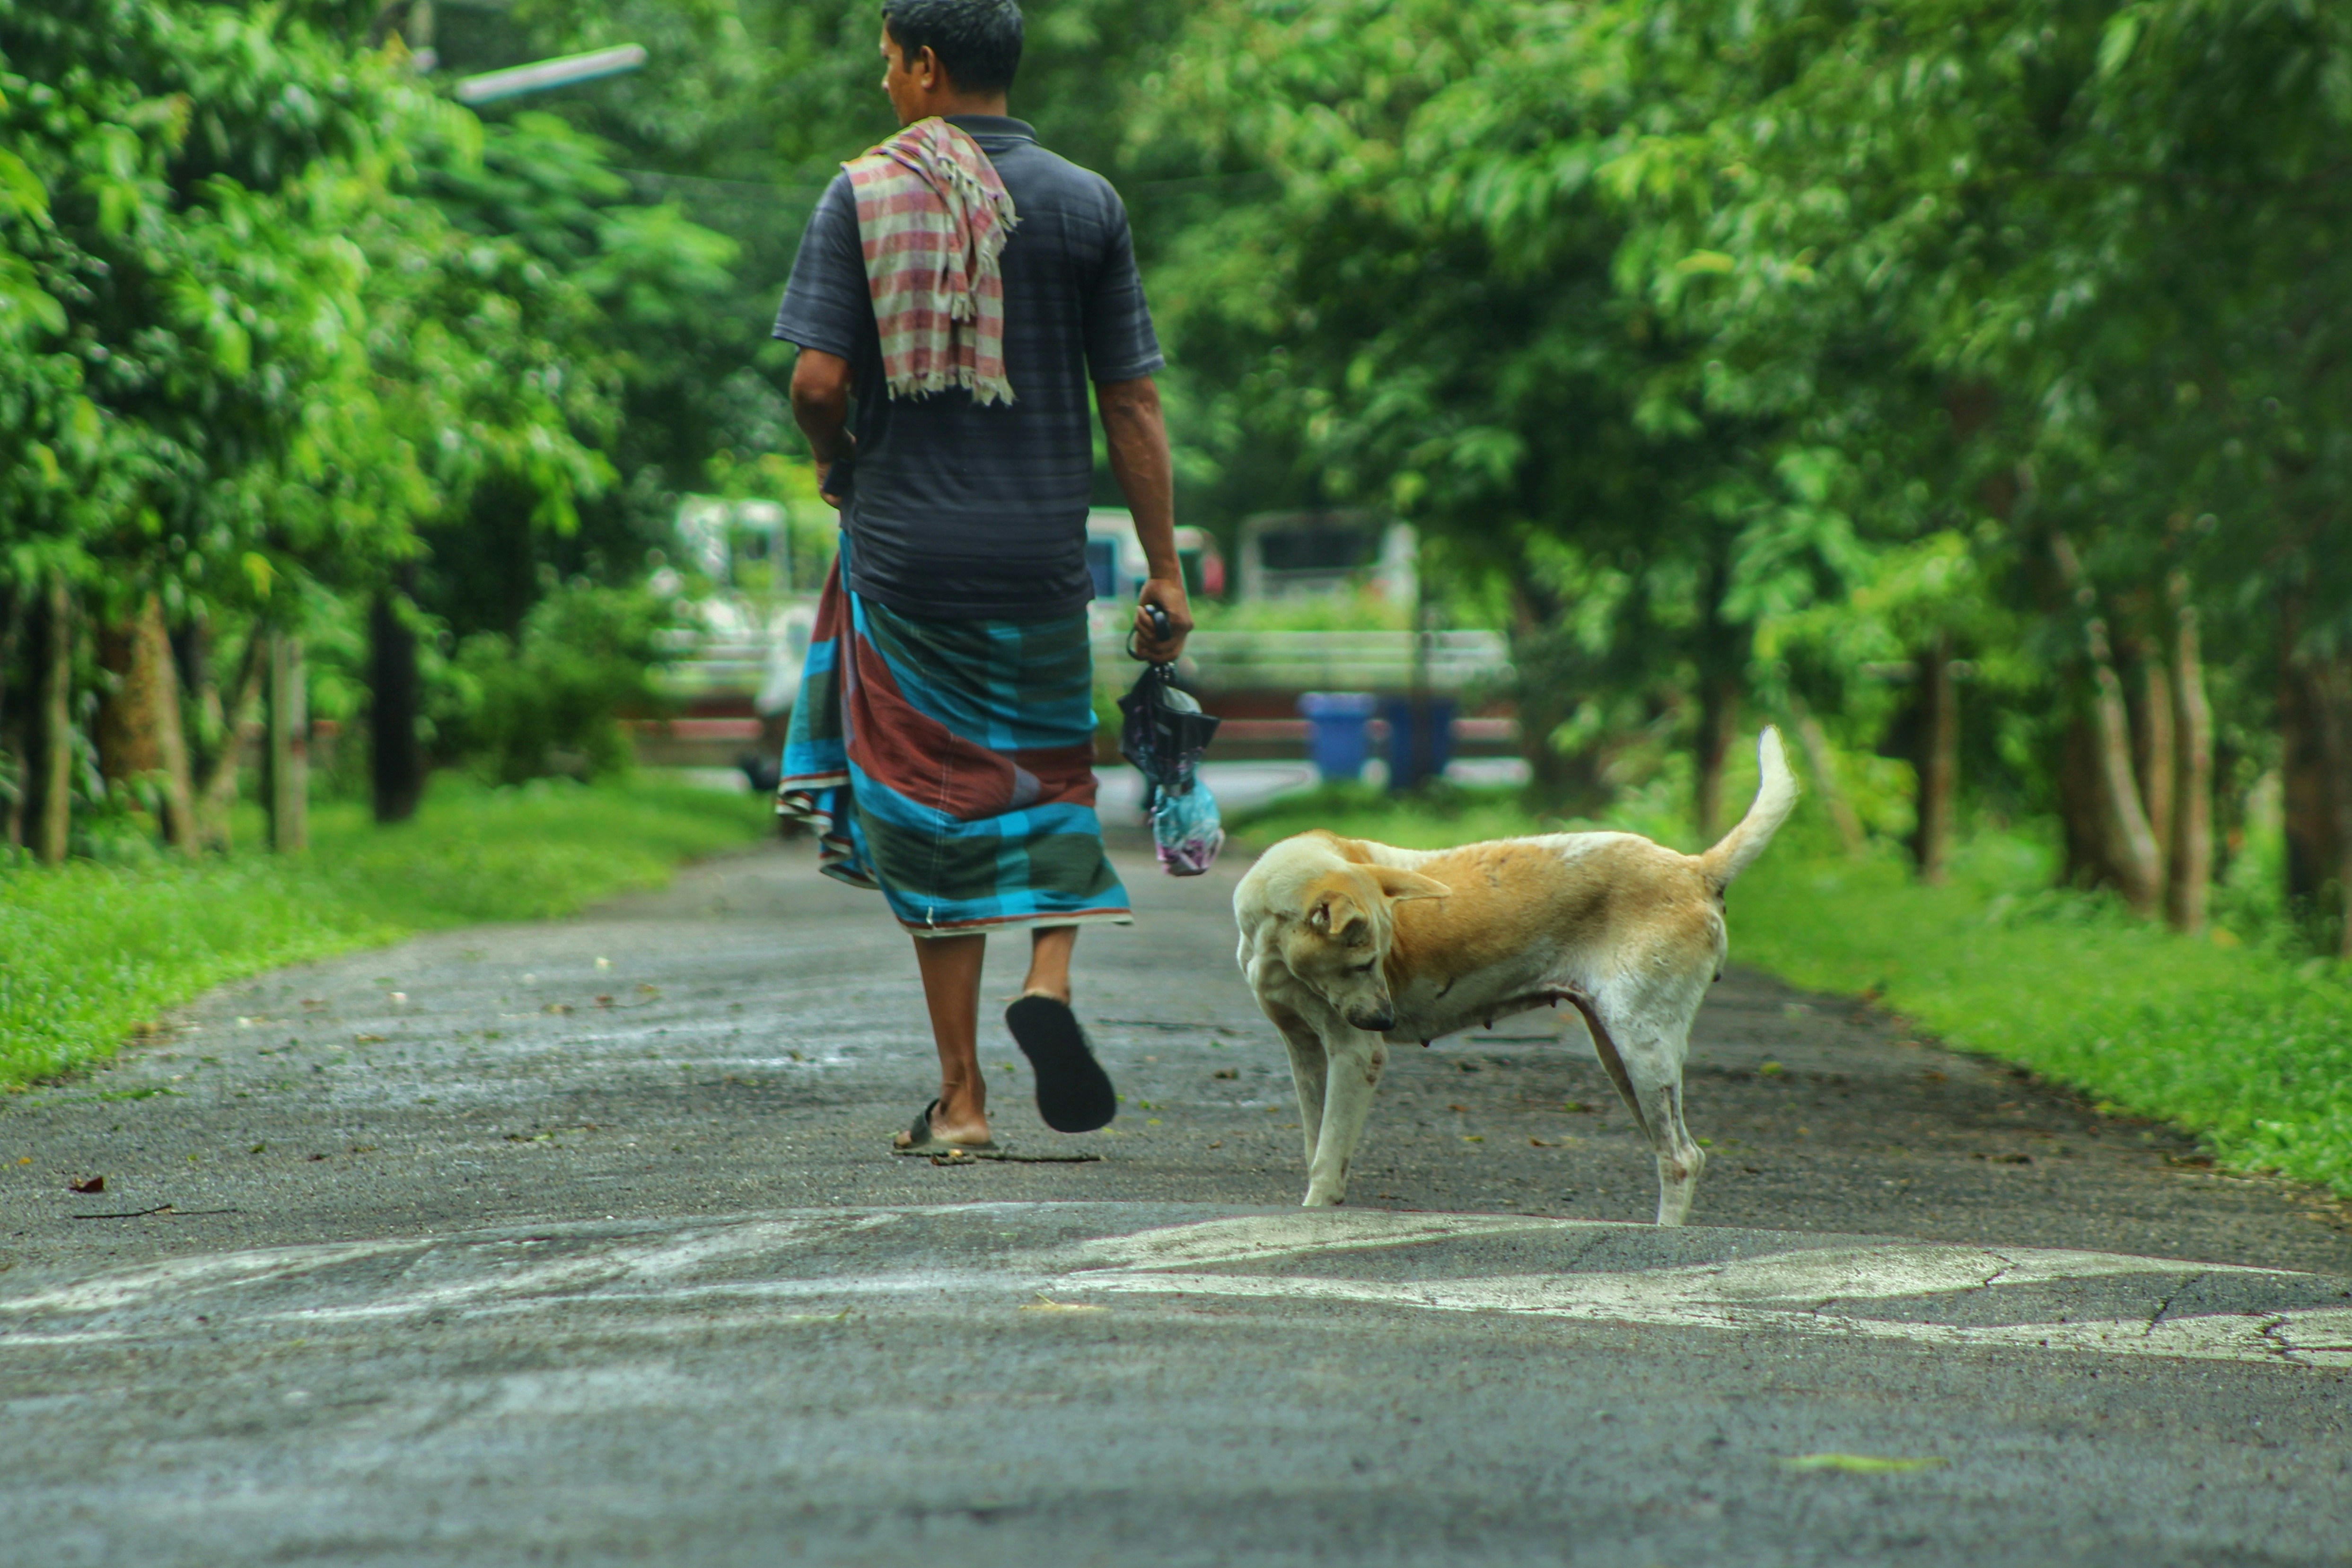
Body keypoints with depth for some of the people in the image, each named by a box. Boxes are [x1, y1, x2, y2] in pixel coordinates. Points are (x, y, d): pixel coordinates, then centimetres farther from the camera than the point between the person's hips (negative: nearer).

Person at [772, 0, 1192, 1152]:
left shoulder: (862, 196, -4)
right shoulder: (1085, 206, 1)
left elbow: (819, 379, -11)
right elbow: (1133, 405, 0)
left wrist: (835, 459, 12)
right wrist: (1165, 574, 5)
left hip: (906, 546, -1)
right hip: (1041, 549, 1)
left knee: (936, 804, 6)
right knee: (1050, 777, 18)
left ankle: (962, 1099, 7)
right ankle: (1049, 979, -9)